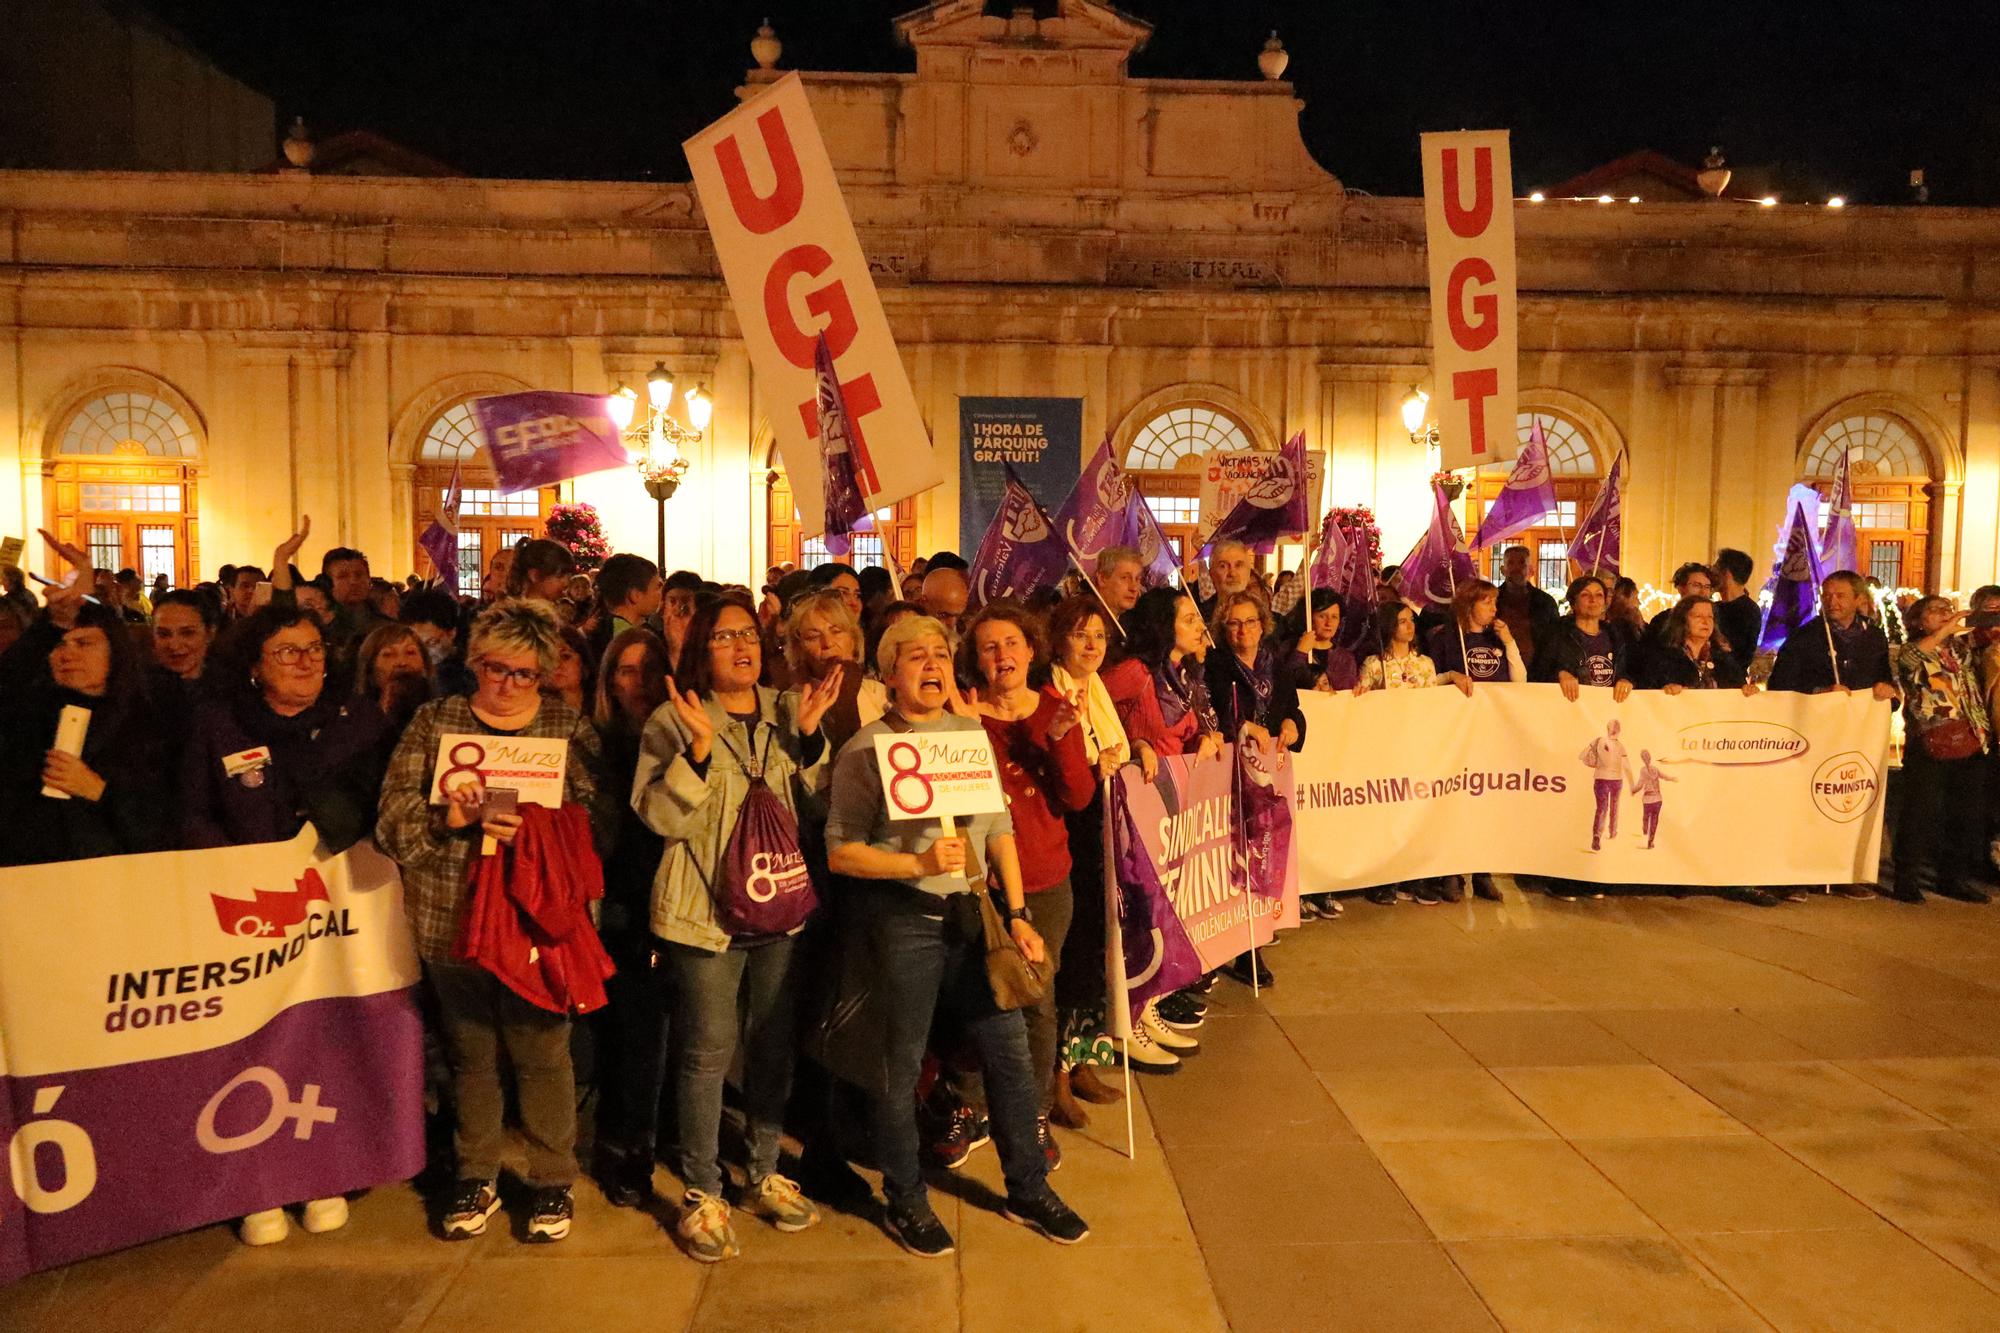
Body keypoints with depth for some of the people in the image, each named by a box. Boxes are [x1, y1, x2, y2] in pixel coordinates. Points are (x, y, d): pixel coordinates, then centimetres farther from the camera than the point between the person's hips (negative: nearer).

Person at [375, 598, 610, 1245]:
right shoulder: (433, 721, 6)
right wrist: (446, 819, -21)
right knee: (470, 1053, 14)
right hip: (453, 920, 2)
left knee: (542, 1054, 6)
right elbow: (392, 817, -2)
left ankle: (552, 1180, 25)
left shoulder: (569, 728, 2)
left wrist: (535, 829, -23)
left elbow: (598, 821, -7)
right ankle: (476, 1179, 32)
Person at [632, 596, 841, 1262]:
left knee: (774, 1045, 14)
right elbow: (659, 815, -13)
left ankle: (764, 1175, 32)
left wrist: (809, 734, -12)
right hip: (705, 908, -4)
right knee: (708, 1052, 2)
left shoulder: (787, 711, 6)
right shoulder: (671, 722, -5)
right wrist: (699, 746, -25)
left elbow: (819, 802, 3)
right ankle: (701, 1193, 18)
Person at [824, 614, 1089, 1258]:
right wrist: (920, 863, -20)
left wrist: (1018, 914, 5)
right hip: (904, 918, -4)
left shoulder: (972, 733, 7)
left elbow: (1000, 830, 9)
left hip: (973, 911, 5)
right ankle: (906, 1202, 27)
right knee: (902, 1066, 6)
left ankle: (1029, 1189, 28)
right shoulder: (865, 750, -7)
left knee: (1010, 1048, 9)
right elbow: (841, 853, -9)